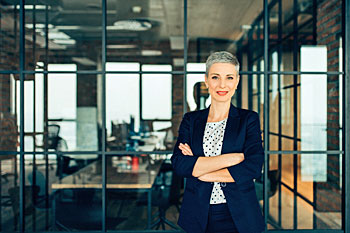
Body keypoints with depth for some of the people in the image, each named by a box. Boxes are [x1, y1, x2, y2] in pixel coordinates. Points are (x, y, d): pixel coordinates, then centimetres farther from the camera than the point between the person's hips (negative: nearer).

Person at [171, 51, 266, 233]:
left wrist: (198, 170, -12)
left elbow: (253, 168, -13)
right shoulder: (191, 120, 5)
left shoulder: (249, 119, 1)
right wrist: (231, 158, -17)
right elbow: (178, 164, -11)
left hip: (238, 218, -1)